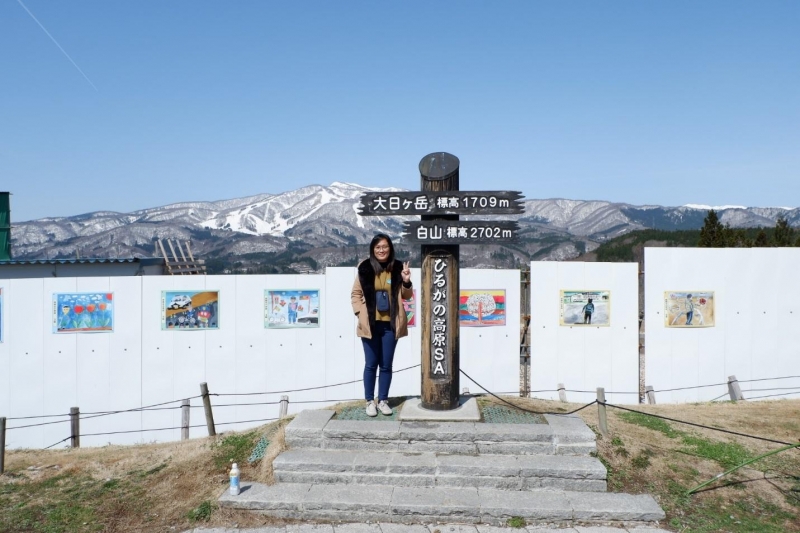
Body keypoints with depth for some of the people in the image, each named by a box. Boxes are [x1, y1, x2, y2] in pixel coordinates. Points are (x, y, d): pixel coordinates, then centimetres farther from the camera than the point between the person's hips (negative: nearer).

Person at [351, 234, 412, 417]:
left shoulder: (397, 268, 1)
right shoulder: (365, 268, -3)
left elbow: (406, 296, 7)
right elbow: (355, 294, 3)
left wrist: (406, 282, -12)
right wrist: (360, 313, -7)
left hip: (390, 324, 1)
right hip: (370, 324, -1)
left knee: (386, 365, 9)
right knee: (371, 364, 7)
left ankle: (383, 400, 22)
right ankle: (370, 401, 20)